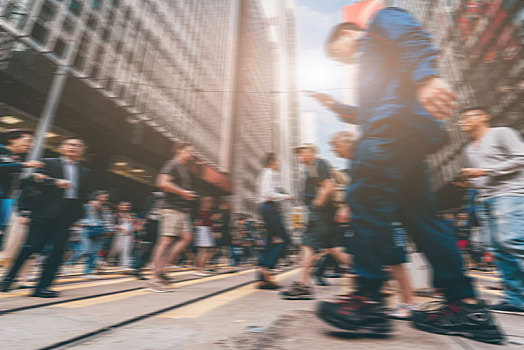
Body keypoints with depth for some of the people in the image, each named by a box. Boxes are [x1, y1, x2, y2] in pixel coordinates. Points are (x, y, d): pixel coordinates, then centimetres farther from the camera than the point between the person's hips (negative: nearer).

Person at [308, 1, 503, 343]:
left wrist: (426, 77, -24)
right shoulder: (369, 61, 40)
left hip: (396, 123, -9)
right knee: (419, 213, 4)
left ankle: (368, 299, -15)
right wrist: (335, 105, 35)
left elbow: (414, 37, -7)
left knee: (366, 199, -18)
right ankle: (467, 306, 8)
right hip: (405, 134, 10)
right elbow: (368, 114, 36)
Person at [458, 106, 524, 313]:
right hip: (487, 200, 7)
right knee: (500, 249, 3)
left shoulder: (502, 133, 3)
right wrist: (469, 181, 9)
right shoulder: (469, 150, 23)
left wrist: (485, 171, -13)